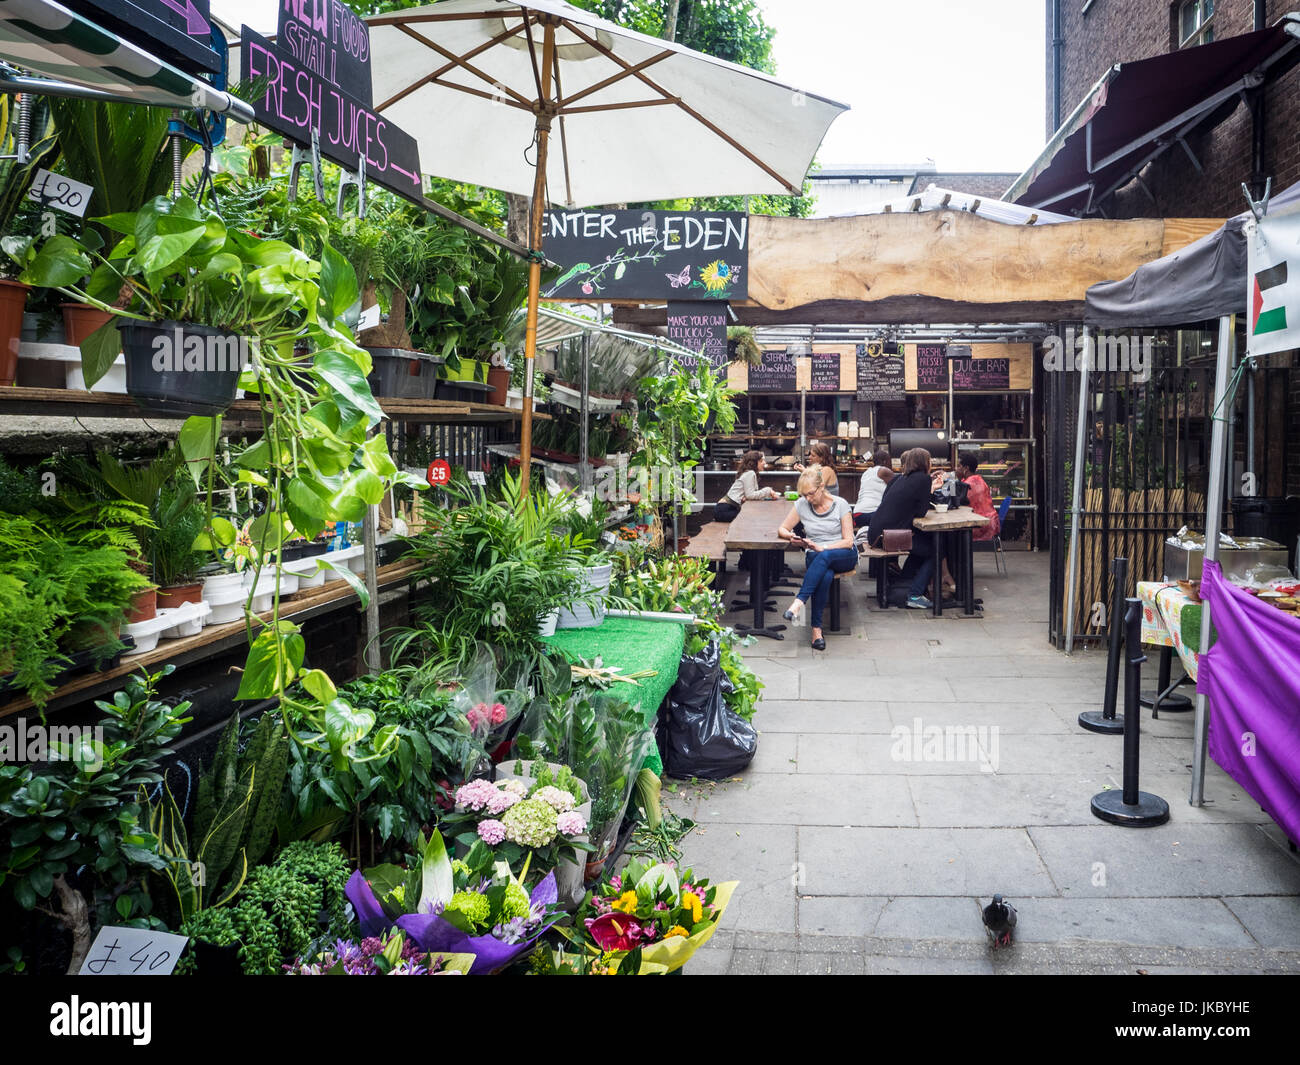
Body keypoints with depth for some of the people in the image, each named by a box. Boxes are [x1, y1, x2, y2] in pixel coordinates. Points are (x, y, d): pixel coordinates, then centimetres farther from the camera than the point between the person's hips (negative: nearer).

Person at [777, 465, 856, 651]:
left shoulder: (840, 504, -6)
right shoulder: (802, 505, 1)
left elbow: (848, 541, -7)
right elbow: (782, 529, 9)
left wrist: (822, 547, -21)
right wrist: (791, 537, -15)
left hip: (844, 555, -1)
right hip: (815, 556, 1)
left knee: (824, 557, -39)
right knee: (826, 576, -37)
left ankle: (799, 601, -41)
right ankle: (816, 628, -34)